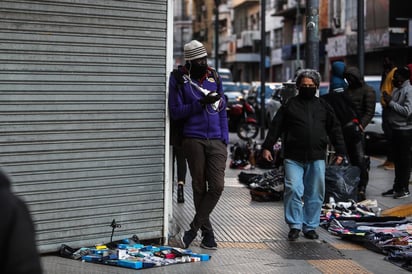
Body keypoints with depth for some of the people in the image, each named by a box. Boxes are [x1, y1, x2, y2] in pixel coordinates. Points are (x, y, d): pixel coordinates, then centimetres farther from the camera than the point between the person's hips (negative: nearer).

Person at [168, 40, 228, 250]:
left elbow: (222, 110, 15)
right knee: (199, 187, 4)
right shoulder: (179, 80, 0)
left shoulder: (214, 77, 12)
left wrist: (225, 138, 8)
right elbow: (175, 111, -5)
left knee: (217, 186, -9)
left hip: (216, 141, 3)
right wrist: (201, 103, -16)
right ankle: (207, 233, 14)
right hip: (194, 140, -3)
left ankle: (193, 229, 0)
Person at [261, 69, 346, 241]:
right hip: (293, 157, -2)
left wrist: (340, 151, 10)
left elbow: (334, 129, 16)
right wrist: (267, 147, 1)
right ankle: (295, 225, -1)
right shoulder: (290, 105, 8)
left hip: (316, 158, 2)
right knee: (293, 190, -12)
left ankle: (310, 226, 15)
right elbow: (276, 127, 7)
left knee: (315, 194, 4)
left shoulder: (323, 106, 14)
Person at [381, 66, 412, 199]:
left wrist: (391, 102, -17)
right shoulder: (396, 90, 14)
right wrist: (388, 102, 1)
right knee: (397, 160, 14)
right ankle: (397, 187, 23)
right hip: (395, 129, 9)